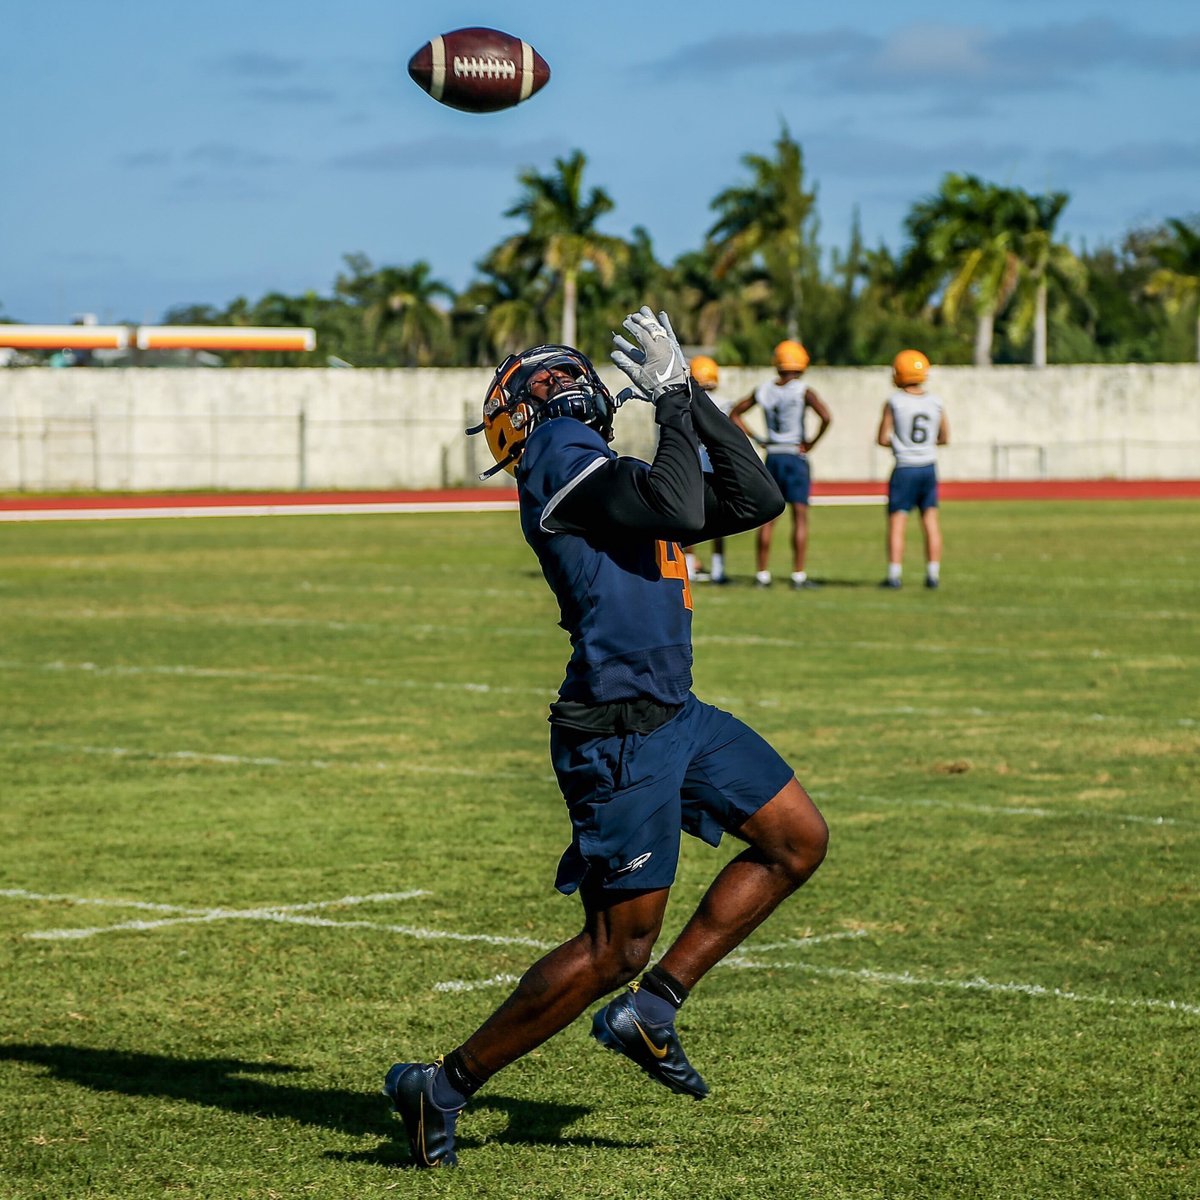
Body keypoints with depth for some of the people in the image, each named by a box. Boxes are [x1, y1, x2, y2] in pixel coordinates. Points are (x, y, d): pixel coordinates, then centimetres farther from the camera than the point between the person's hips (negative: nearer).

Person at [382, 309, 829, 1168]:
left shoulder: (608, 474, 18)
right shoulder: (562, 453, -10)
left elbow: (755, 500, 17)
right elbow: (680, 509, -24)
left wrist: (694, 396, 12)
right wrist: (674, 403, -12)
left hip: (674, 716, 9)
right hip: (620, 735, -9)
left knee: (798, 841, 14)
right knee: (616, 949, -5)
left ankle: (649, 1010, 12)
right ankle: (445, 1086, 5)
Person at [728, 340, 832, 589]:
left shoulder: (763, 391, 4)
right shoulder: (803, 392, -10)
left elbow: (734, 414, 13)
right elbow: (826, 417, -21)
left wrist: (755, 438, 12)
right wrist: (812, 443, -9)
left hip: (771, 457, 4)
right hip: (795, 457, -4)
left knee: (767, 518, 10)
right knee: (800, 517, 0)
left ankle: (762, 574, 12)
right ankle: (798, 575, -3)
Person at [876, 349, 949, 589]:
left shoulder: (894, 402, -9)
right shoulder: (935, 403, 2)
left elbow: (882, 439, -7)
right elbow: (944, 438, 10)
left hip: (905, 469, -4)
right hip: (929, 468, 4)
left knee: (897, 522, 0)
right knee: (930, 522, 9)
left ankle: (894, 575, -4)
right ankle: (933, 574, 11)